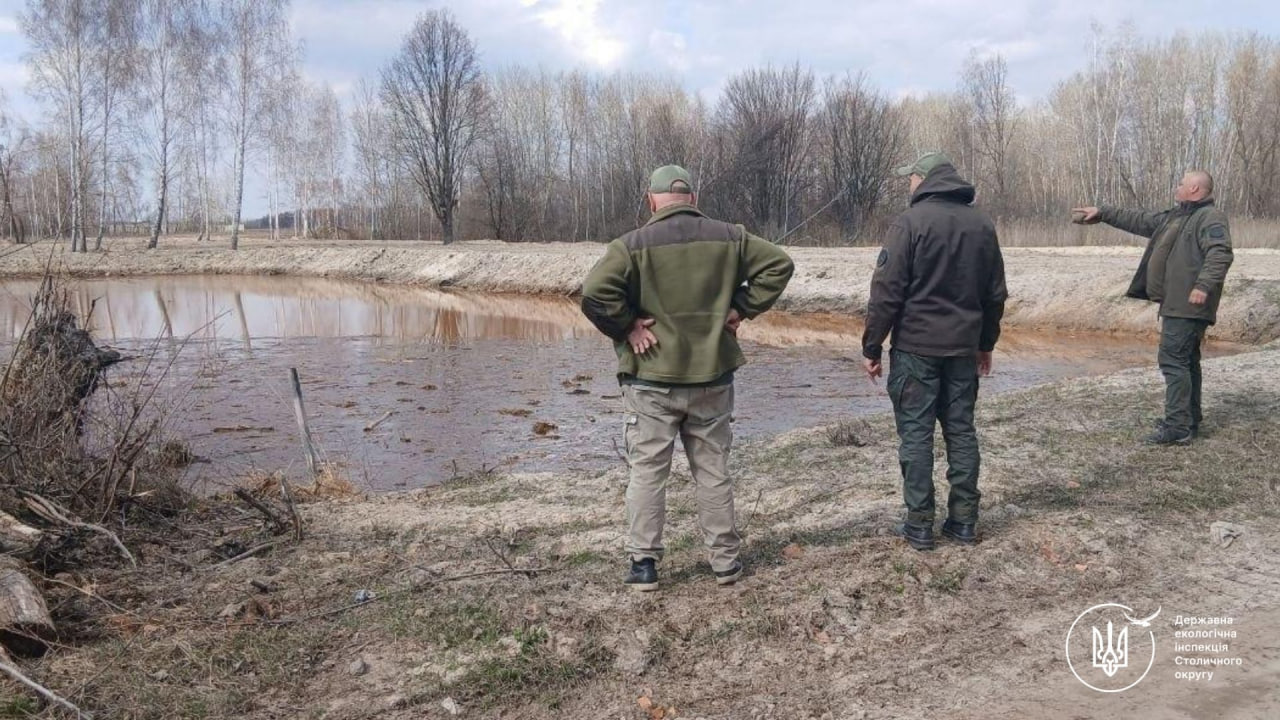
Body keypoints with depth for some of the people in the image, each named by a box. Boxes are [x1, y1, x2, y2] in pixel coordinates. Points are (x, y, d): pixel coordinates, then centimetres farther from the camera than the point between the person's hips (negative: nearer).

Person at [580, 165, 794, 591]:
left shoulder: (633, 245, -9)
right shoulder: (729, 238, 3)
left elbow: (595, 292, -22)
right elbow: (778, 264, 5)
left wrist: (625, 326, -9)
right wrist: (742, 308, 4)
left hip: (652, 381, -3)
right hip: (713, 379, 3)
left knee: (647, 472, 7)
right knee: (714, 472, 13)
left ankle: (644, 563, 9)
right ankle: (725, 561, 20)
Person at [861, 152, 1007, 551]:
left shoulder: (910, 222, -10)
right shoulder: (982, 224, 9)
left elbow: (887, 292, -13)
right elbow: (995, 293, 15)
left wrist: (872, 347, -6)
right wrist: (986, 343, 24)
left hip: (915, 347, -5)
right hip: (964, 349, 6)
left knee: (916, 433, 1)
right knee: (961, 431, 12)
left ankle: (920, 524, 4)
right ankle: (964, 520, 16)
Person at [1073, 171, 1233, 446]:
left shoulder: (1210, 217, -10)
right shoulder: (1175, 216, 20)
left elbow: (1220, 254, -23)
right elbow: (1139, 220, 28)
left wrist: (1204, 286, -33)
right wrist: (1102, 213, 29)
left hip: (1188, 305, -10)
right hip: (1176, 304, 10)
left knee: (1173, 360, -12)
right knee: (1186, 361, 15)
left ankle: (1178, 428, -12)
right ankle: (1189, 420, 24)